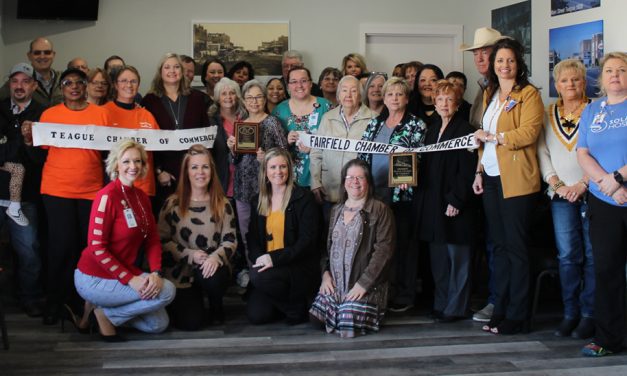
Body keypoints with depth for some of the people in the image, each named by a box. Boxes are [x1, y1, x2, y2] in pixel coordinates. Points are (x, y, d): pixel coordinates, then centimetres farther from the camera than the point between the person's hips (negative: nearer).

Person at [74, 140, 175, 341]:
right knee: (167, 291, -18)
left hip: (128, 272, 8)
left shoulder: (142, 197, 5)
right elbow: (96, 248, -21)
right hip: (95, 278, -8)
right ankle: (103, 312, -3)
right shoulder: (107, 196, -19)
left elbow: (152, 240, 4)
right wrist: (130, 279, -24)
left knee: (159, 324, 7)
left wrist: (156, 273, -14)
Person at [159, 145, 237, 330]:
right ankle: (179, 302, 22)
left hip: (212, 268, 1)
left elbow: (230, 241, -2)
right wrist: (190, 255, -17)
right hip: (181, 272, -1)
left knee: (212, 278, -37)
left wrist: (216, 257, -23)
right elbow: (162, 240, -4)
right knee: (190, 323, -16)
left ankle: (216, 307, 0)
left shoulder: (222, 204, 1)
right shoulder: (173, 203, -2)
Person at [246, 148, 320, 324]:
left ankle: (297, 306, -8)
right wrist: (259, 260, -12)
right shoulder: (259, 202, 13)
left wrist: (275, 258, -22)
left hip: (300, 267, -5)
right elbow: (253, 238, 10)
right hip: (267, 267, 5)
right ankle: (286, 303, 15)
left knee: (259, 277, -31)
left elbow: (307, 241, -11)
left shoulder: (304, 198, -4)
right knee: (256, 315, -16)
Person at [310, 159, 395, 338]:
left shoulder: (380, 210, -5)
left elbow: (384, 249, -12)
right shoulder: (336, 211, 15)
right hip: (335, 283, 5)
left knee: (348, 328, -18)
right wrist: (326, 273, 0)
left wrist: (363, 283, -16)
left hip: (366, 284, -5)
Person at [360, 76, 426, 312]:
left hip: (401, 194, -4)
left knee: (402, 243, 1)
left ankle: (404, 296, 9)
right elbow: (363, 155, 13)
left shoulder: (416, 125, 1)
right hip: (375, 193, 4)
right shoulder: (374, 124, 14)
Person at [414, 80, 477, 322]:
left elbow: (467, 170, -13)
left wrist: (456, 200, -17)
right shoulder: (432, 130, 16)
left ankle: (456, 308, 8)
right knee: (437, 258, 12)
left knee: (457, 257, 0)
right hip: (432, 203, 7)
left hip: (454, 204, -7)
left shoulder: (465, 130, -7)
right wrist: (421, 200, 6)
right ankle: (441, 304, 22)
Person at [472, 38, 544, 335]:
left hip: (516, 180, -7)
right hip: (491, 179, 7)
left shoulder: (528, 94, -5)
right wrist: (479, 171, 13)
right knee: (498, 245, 10)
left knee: (515, 247, -2)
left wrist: (492, 136, -11)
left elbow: (528, 133, -17)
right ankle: (500, 310, 17)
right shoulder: (490, 95, 18)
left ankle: (516, 316, 6)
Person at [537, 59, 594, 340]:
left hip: (592, 192, -2)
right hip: (561, 195, 2)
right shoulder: (548, 114, 13)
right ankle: (570, 314, 10)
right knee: (567, 255, 1)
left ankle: (589, 314, 7)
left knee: (592, 256, -1)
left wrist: (583, 184, -12)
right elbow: (542, 152, 9)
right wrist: (556, 184, -3)